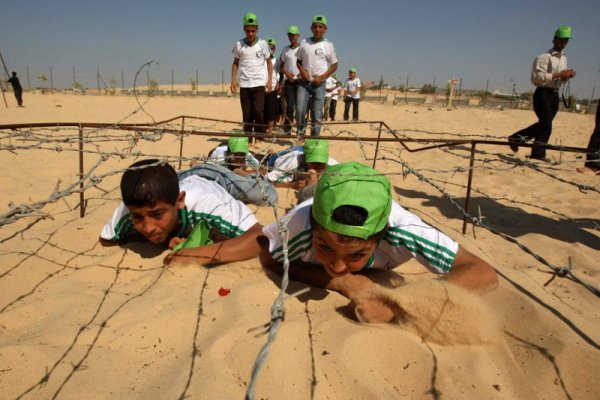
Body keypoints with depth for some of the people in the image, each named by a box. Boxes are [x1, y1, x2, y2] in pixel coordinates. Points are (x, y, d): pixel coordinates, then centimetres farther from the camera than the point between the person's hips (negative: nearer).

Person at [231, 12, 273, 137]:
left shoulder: (262, 43, 3)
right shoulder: (239, 44, 5)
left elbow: (269, 62, 8)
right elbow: (235, 62, 13)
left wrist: (269, 80, -1)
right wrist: (233, 79, 3)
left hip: (259, 84, -2)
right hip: (244, 84, 2)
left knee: (258, 111, -12)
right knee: (246, 114, 4)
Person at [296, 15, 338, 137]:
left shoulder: (328, 45, 0)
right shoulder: (304, 42, 5)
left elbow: (334, 65, 4)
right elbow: (298, 61, 15)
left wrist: (322, 77, -10)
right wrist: (301, 70, -7)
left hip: (319, 84, -1)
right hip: (304, 82, 1)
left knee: (317, 115, 0)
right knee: (300, 110, -8)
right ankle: (300, 136, 12)